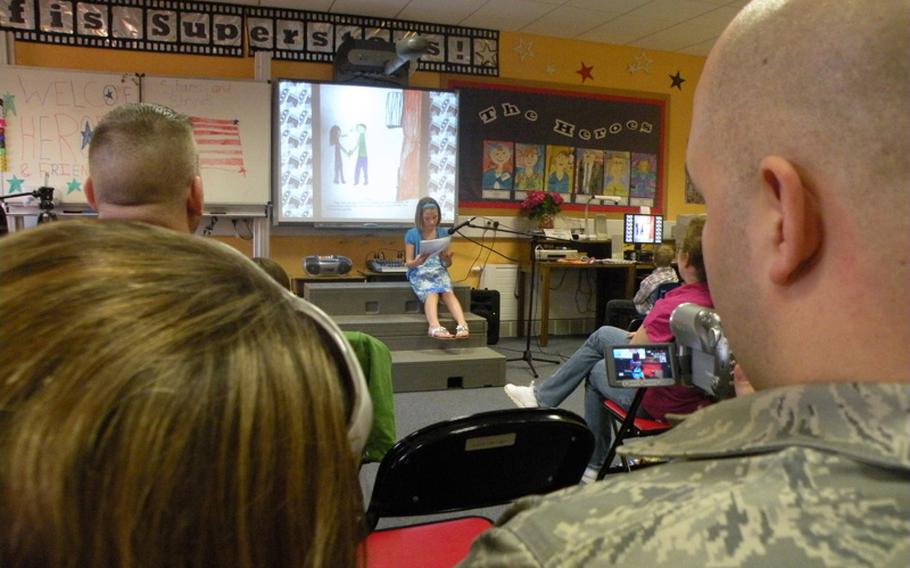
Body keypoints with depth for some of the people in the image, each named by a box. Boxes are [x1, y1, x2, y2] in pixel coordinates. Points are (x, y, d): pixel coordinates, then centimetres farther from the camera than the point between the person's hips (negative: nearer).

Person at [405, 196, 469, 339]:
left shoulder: (443, 233, 8)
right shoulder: (412, 234, 0)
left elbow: (448, 263, 12)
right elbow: (408, 263, -1)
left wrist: (447, 257, -13)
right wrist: (417, 262, -25)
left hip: (439, 272, 3)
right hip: (420, 274, -2)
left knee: (448, 293, -31)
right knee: (431, 294, -35)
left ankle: (462, 325, -51)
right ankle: (435, 327, -60)